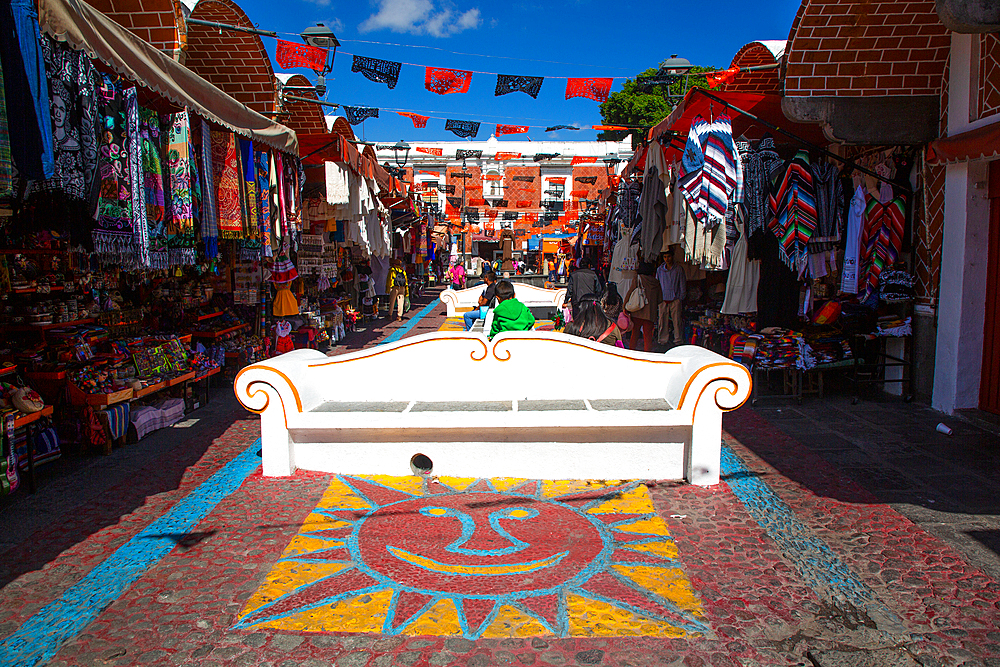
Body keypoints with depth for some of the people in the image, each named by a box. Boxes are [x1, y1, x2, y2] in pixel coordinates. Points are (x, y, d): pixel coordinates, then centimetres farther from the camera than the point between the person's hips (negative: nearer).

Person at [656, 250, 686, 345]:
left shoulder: (678, 270, 2)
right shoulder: (660, 269, 9)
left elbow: (682, 285, 6)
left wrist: (681, 298, 0)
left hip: (675, 299, -2)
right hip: (663, 300, 2)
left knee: (677, 320, -3)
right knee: (663, 320, 1)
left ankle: (677, 340, 7)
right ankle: (663, 340, 10)